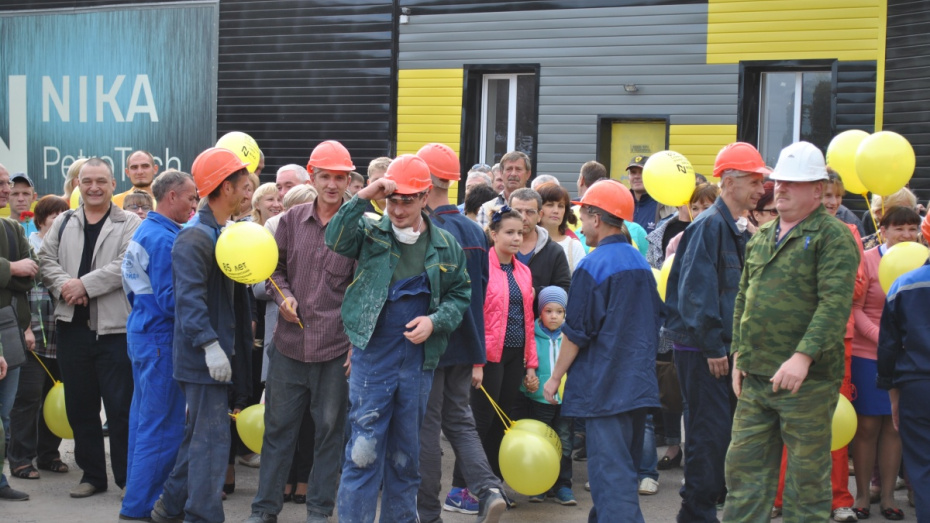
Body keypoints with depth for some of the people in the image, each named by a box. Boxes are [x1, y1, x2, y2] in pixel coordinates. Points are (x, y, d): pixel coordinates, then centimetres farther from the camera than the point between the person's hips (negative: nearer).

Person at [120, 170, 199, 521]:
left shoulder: (145, 231, 13)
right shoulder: (164, 239, -18)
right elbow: (169, 300, -23)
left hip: (142, 331, 11)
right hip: (160, 337, -11)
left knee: (145, 419, 15)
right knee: (162, 427, -5)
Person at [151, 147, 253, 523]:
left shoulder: (227, 233, 15)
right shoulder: (194, 238, -17)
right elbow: (190, 297, -26)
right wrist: (209, 344, -31)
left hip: (219, 350, 10)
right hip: (203, 355, -10)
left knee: (200, 433, 18)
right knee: (212, 438, -7)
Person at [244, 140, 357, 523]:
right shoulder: (292, 220, 5)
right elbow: (275, 265, 16)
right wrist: (282, 295, -5)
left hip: (335, 345, -3)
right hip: (290, 341, 3)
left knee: (329, 429, 7)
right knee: (278, 426, 10)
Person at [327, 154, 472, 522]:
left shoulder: (445, 246, 5)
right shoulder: (371, 233, 0)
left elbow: (460, 294, 11)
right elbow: (335, 239, -18)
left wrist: (435, 320, -7)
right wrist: (363, 198, -26)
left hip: (418, 361, 3)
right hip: (372, 358, -2)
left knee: (406, 454, 14)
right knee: (364, 452, -3)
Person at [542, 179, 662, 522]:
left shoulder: (592, 266, -13)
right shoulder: (641, 263, 11)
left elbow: (576, 334, -13)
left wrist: (555, 378, -3)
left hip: (604, 387, -8)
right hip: (640, 386, 8)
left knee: (610, 474, -9)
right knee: (622, 466, 17)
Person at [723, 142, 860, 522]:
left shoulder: (833, 236, -8)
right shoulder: (761, 237, 16)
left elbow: (835, 303, -19)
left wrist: (804, 355, -27)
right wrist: (739, 353, 14)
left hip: (807, 378, -7)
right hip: (755, 376, 7)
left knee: (808, 472, 3)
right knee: (744, 464, 9)